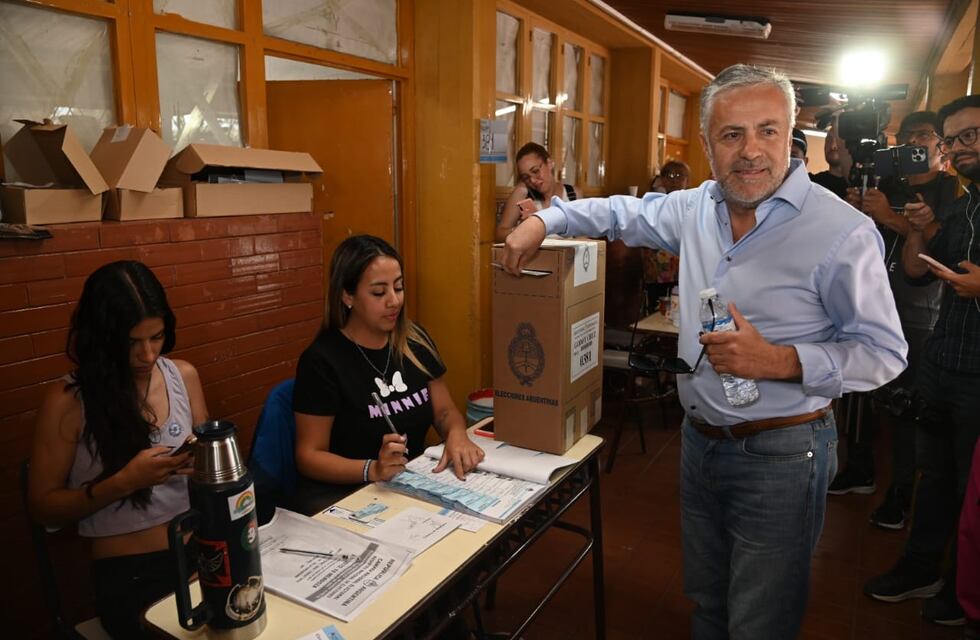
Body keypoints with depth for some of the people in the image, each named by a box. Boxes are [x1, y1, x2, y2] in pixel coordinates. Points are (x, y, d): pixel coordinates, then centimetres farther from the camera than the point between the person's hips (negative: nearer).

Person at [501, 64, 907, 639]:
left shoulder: (842, 232, -18)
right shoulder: (697, 208, 1)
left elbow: (884, 353, -14)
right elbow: (626, 213, 17)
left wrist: (780, 361, -27)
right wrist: (545, 219, 7)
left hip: (781, 456, -6)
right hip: (700, 440, 6)